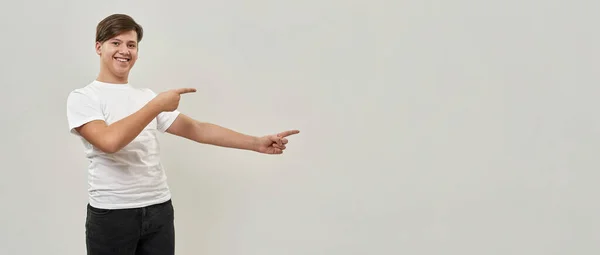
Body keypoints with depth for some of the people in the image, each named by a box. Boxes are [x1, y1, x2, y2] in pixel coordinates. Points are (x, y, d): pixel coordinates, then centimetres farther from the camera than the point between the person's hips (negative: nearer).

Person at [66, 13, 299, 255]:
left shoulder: (146, 95, 13)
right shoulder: (82, 97, -3)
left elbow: (196, 129, 8)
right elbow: (109, 141, -21)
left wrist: (257, 143, 2)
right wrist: (157, 105, -16)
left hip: (159, 209, 5)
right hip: (111, 213, -4)